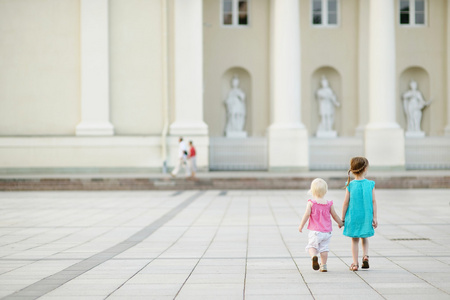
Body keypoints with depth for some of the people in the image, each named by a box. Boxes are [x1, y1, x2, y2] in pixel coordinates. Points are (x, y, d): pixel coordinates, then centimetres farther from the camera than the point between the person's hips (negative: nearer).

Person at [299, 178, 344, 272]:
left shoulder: (311, 202, -8)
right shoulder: (329, 204, 2)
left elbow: (307, 214, -13)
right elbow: (335, 215, 10)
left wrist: (301, 225, -3)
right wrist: (340, 223, 28)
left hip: (315, 231, -3)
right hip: (326, 232, 3)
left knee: (312, 246, 5)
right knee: (324, 248, 10)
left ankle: (313, 256, -26)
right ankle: (323, 266, 11)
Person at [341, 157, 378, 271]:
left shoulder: (350, 185, -8)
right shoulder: (370, 184, -6)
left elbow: (346, 202, -6)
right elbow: (373, 202, -5)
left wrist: (342, 219, 2)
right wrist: (374, 218, 1)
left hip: (353, 217, -1)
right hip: (366, 217, 1)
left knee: (355, 240, 9)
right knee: (365, 238, 21)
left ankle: (355, 264, 7)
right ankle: (365, 255, 0)